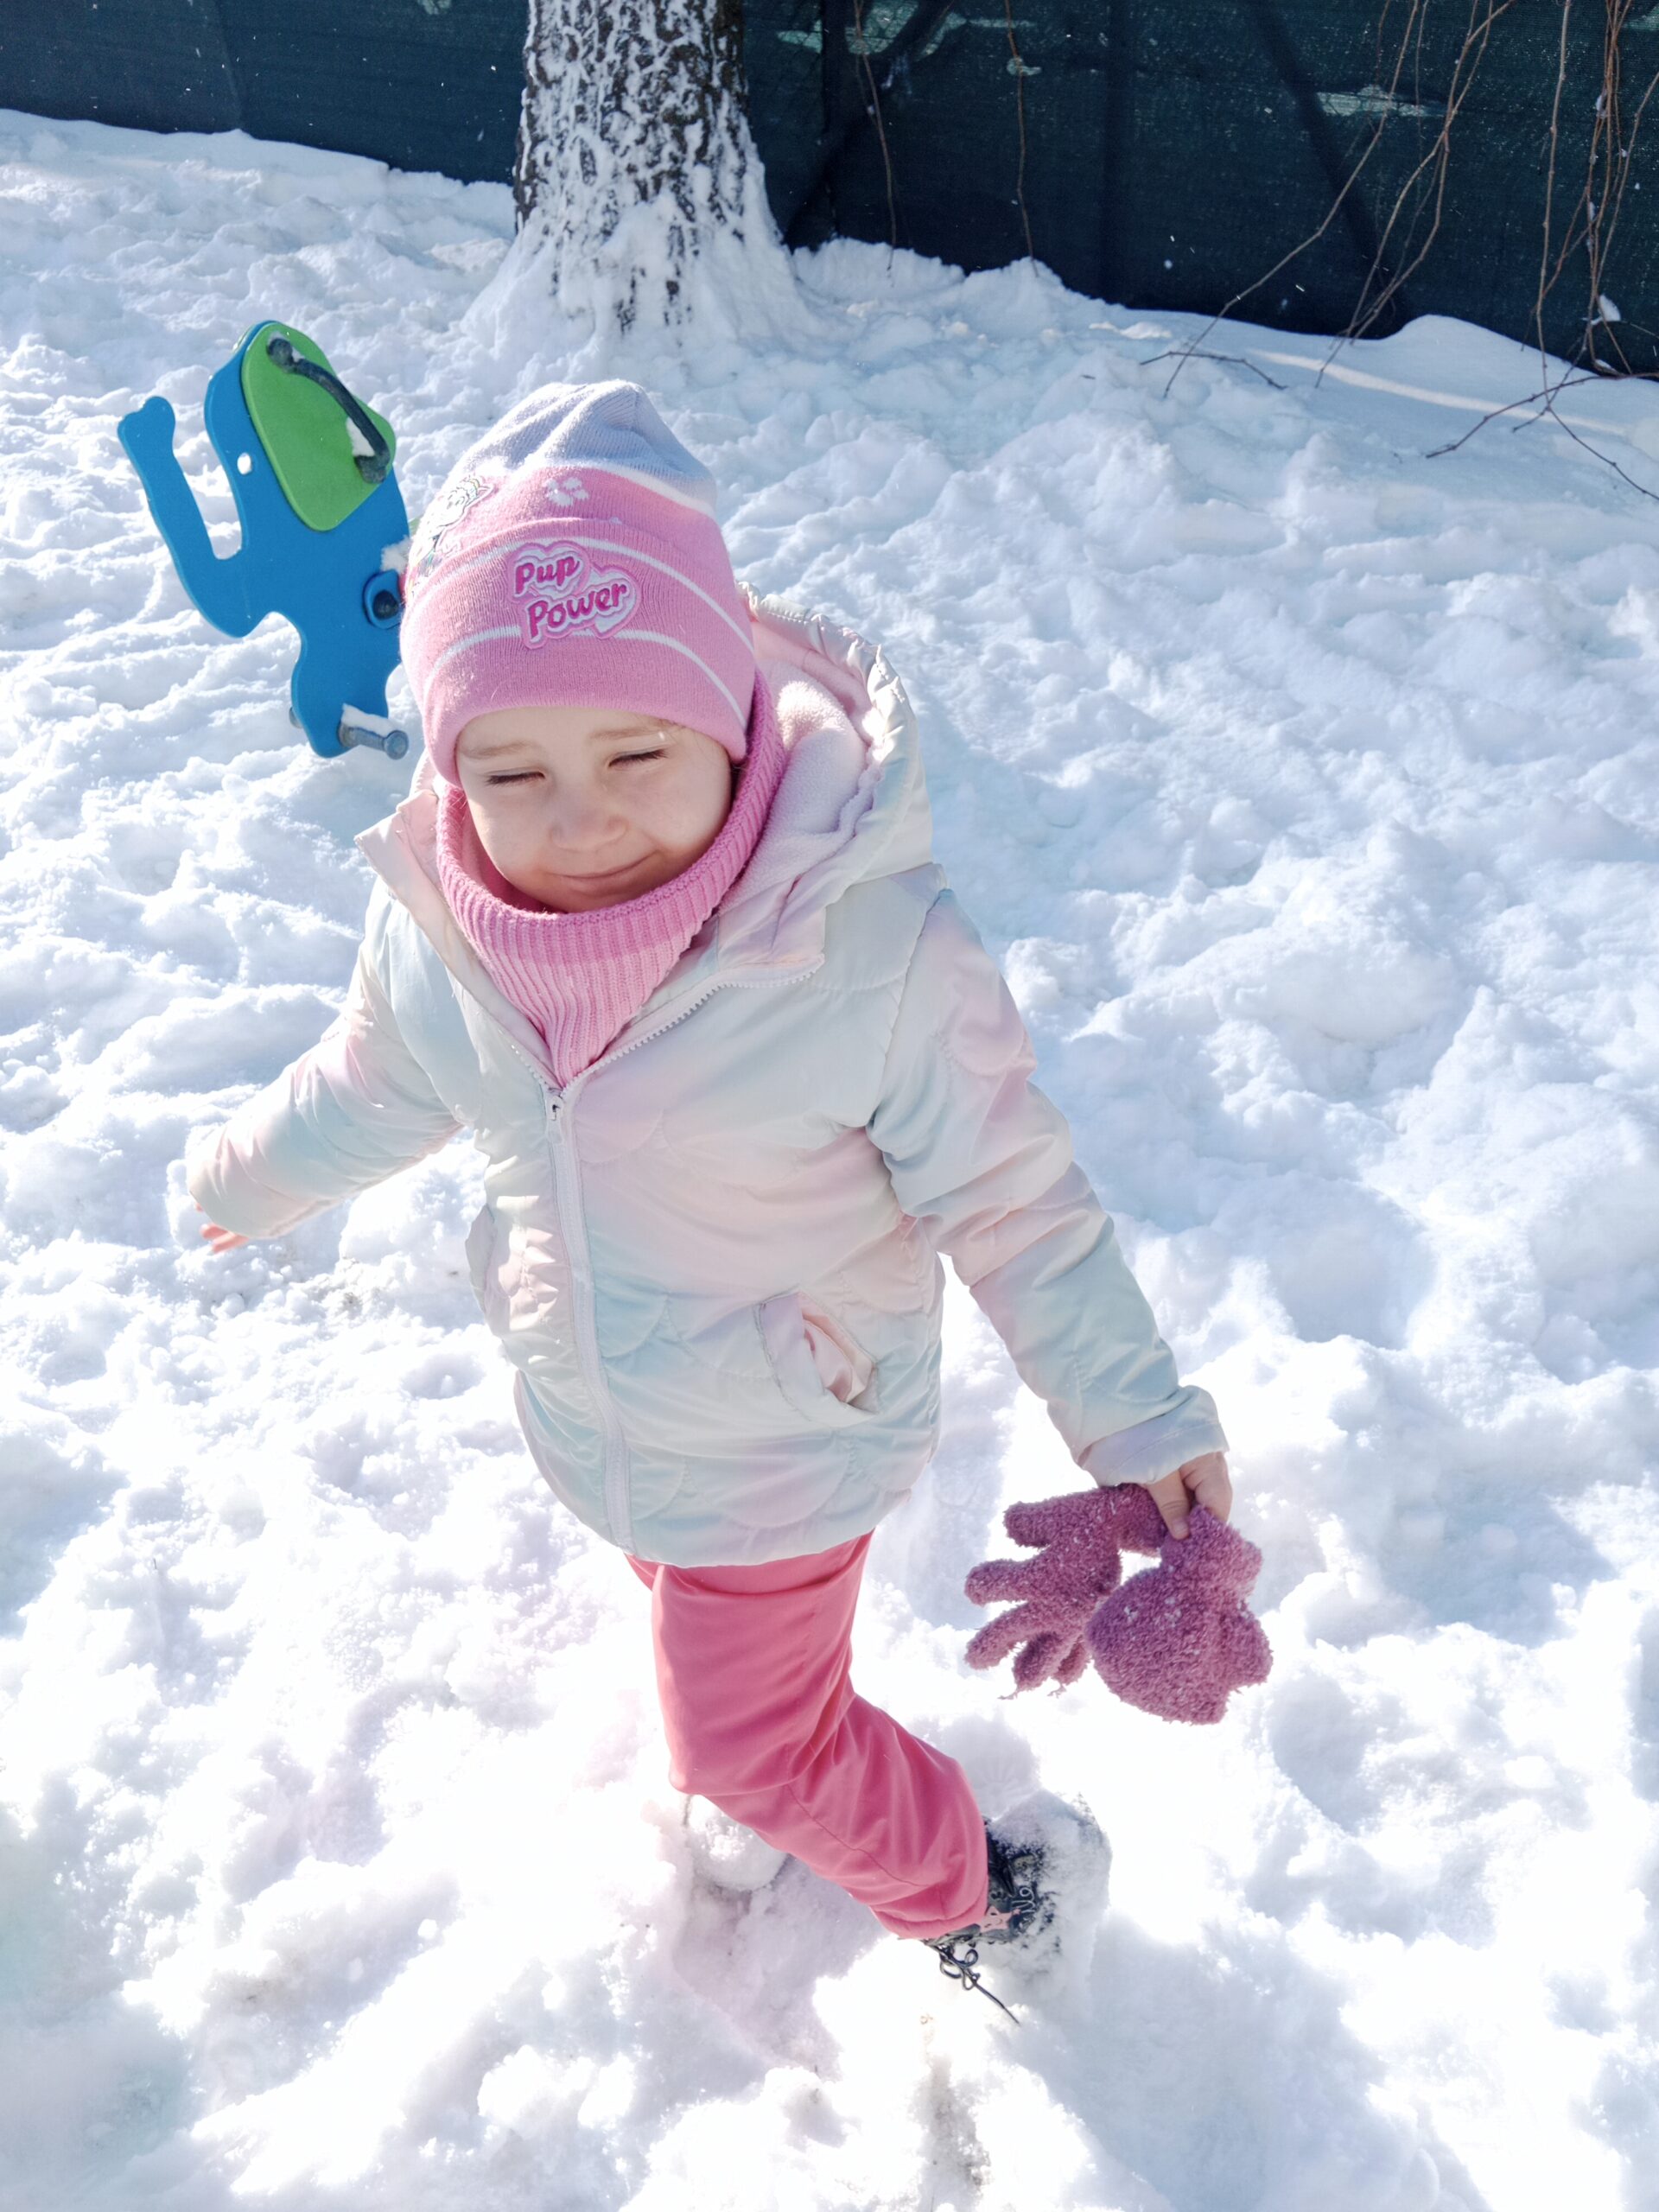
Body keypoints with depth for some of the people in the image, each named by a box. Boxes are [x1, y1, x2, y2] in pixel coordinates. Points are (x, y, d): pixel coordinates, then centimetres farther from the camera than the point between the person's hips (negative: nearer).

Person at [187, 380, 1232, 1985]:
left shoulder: (878, 947, -33)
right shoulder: (436, 918, -19)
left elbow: (1007, 1196, -20)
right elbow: (376, 1079, 4)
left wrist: (1138, 1416, -16)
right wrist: (251, 1176, 22)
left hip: (789, 1448, -5)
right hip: (592, 1427, 5)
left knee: (754, 1744, 14)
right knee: (687, 1615, 31)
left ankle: (945, 1876, 46)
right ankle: (759, 1758, 66)